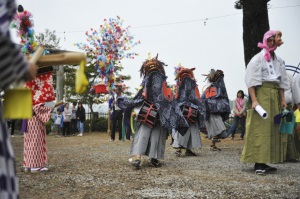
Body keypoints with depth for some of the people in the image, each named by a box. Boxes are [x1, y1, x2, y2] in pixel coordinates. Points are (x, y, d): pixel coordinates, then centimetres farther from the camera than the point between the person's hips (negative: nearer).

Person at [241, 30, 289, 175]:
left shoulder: (278, 61, 17)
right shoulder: (257, 59, -2)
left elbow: (282, 82, 16)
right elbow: (251, 81, -9)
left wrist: (282, 99, 6)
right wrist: (254, 100, -19)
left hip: (275, 95, 7)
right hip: (261, 94, -7)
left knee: (272, 128, 5)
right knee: (260, 127, -10)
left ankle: (264, 162, 9)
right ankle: (259, 163, -12)